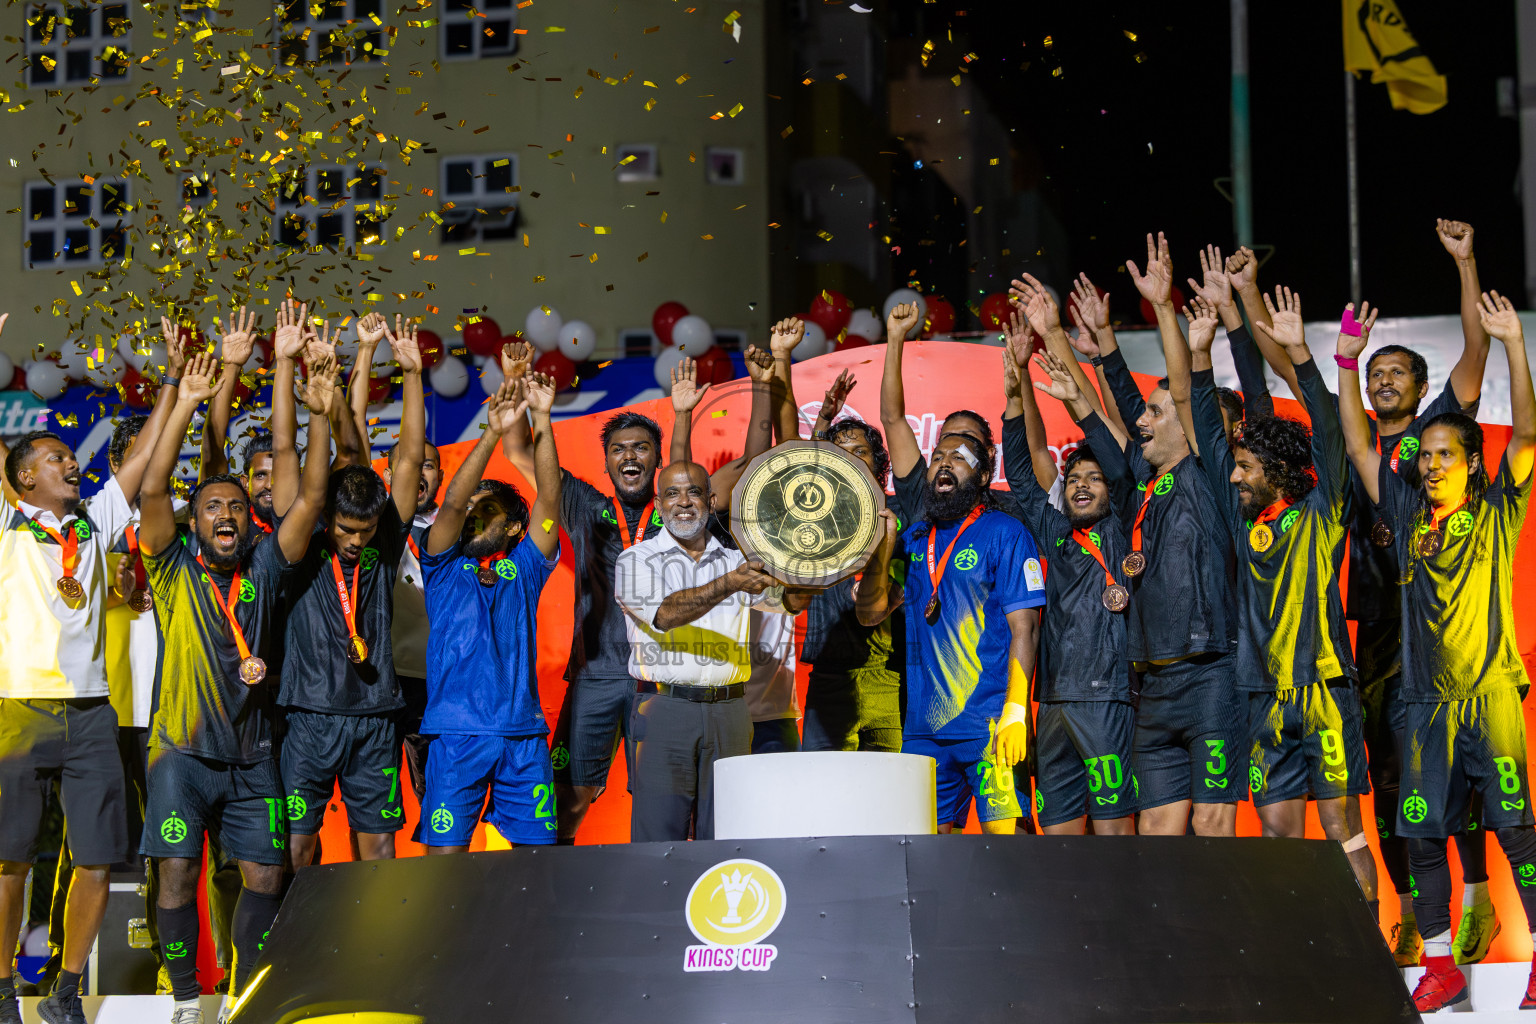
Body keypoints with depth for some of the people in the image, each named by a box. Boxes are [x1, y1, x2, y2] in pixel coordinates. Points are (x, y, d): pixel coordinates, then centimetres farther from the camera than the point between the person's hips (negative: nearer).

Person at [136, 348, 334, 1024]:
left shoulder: (263, 572, 6)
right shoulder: (175, 573, 0)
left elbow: (310, 500, -3)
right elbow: (152, 492, -13)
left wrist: (320, 415, -13)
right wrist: (186, 407, -19)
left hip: (252, 755, 2)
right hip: (183, 750, -2)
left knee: (265, 876, 1)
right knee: (177, 875, -7)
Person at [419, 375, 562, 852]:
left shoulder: (523, 569, 14)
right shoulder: (445, 569, 10)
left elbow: (549, 499, 3)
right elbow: (451, 504, -6)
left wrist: (543, 420, -7)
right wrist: (493, 433, -16)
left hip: (524, 733, 2)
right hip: (457, 732, -2)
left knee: (538, 853, 1)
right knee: (444, 851, -7)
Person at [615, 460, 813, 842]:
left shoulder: (737, 561, 14)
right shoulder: (636, 561, 2)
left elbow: (790, 600, 1)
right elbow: (664, 613, -16)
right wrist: (729, 585, -30)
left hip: (729, 712, 3)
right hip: (664, 710, -3)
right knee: (658, 836, -6)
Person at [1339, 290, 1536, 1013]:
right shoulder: (1406, 513, 12)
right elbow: (1357, 445, 11)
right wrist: (1346, 364, 4)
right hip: (1424, 700, 4)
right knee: (1421, 836, 3)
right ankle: (1440, 967, 12)